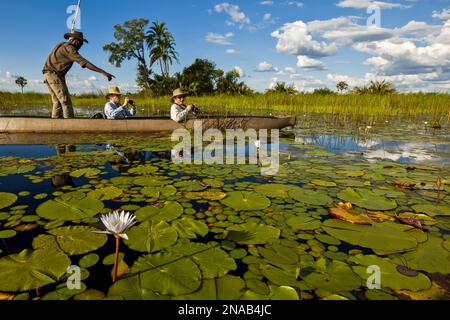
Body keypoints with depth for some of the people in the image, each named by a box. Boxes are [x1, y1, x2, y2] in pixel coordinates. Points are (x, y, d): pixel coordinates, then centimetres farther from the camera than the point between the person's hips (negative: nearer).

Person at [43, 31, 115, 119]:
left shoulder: (62, 45, 16)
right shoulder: (69, 48, -13)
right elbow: (84, 62, -22)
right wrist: (103, 72, -25)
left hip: (48, 74, 10)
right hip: (54, 75, -10)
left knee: (57, 103, 8)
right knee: (66, 102, -13)